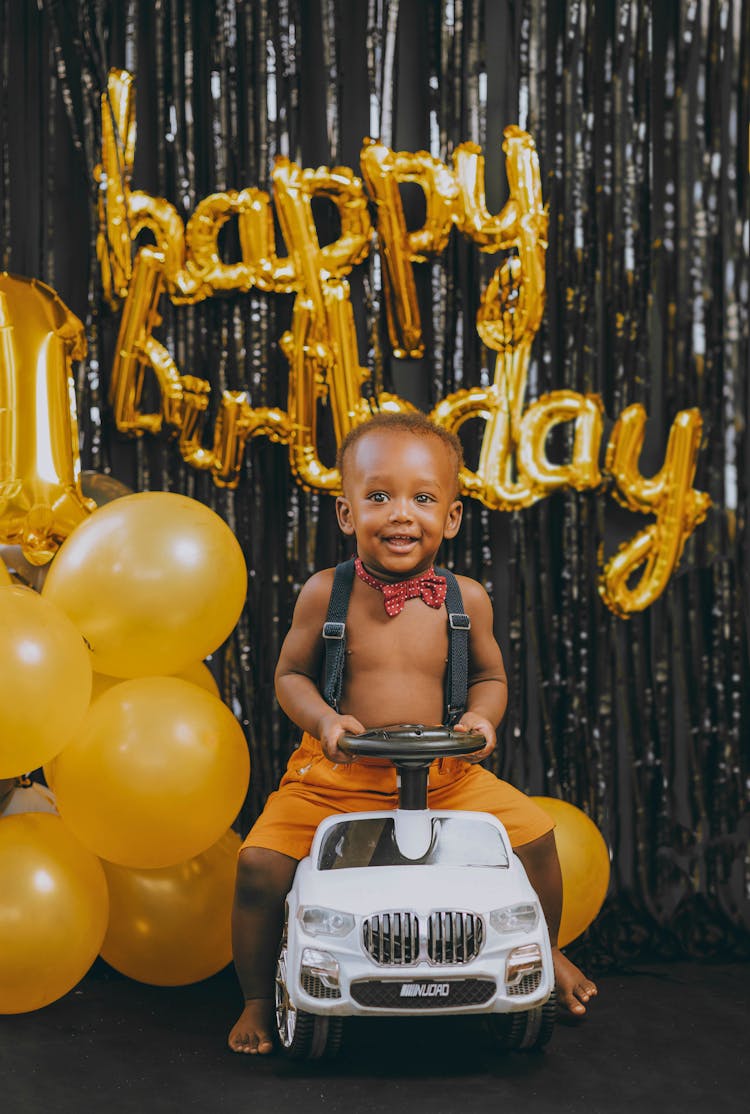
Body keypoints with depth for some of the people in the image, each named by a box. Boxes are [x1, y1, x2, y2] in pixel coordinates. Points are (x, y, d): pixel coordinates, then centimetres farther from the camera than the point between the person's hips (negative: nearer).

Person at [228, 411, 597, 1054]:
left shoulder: (465, 598, -2)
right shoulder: (326, 593, -7)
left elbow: (489, 676, 12)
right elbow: (290, 674, 2)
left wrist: (482, 715, -10)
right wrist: (324, 719, -17)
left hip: (444, 775, 2)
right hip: (337, 774, -2)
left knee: (535, 833, -5)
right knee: (260, 864, -19)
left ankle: (545, 951, 27)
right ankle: (257, 999, 7)